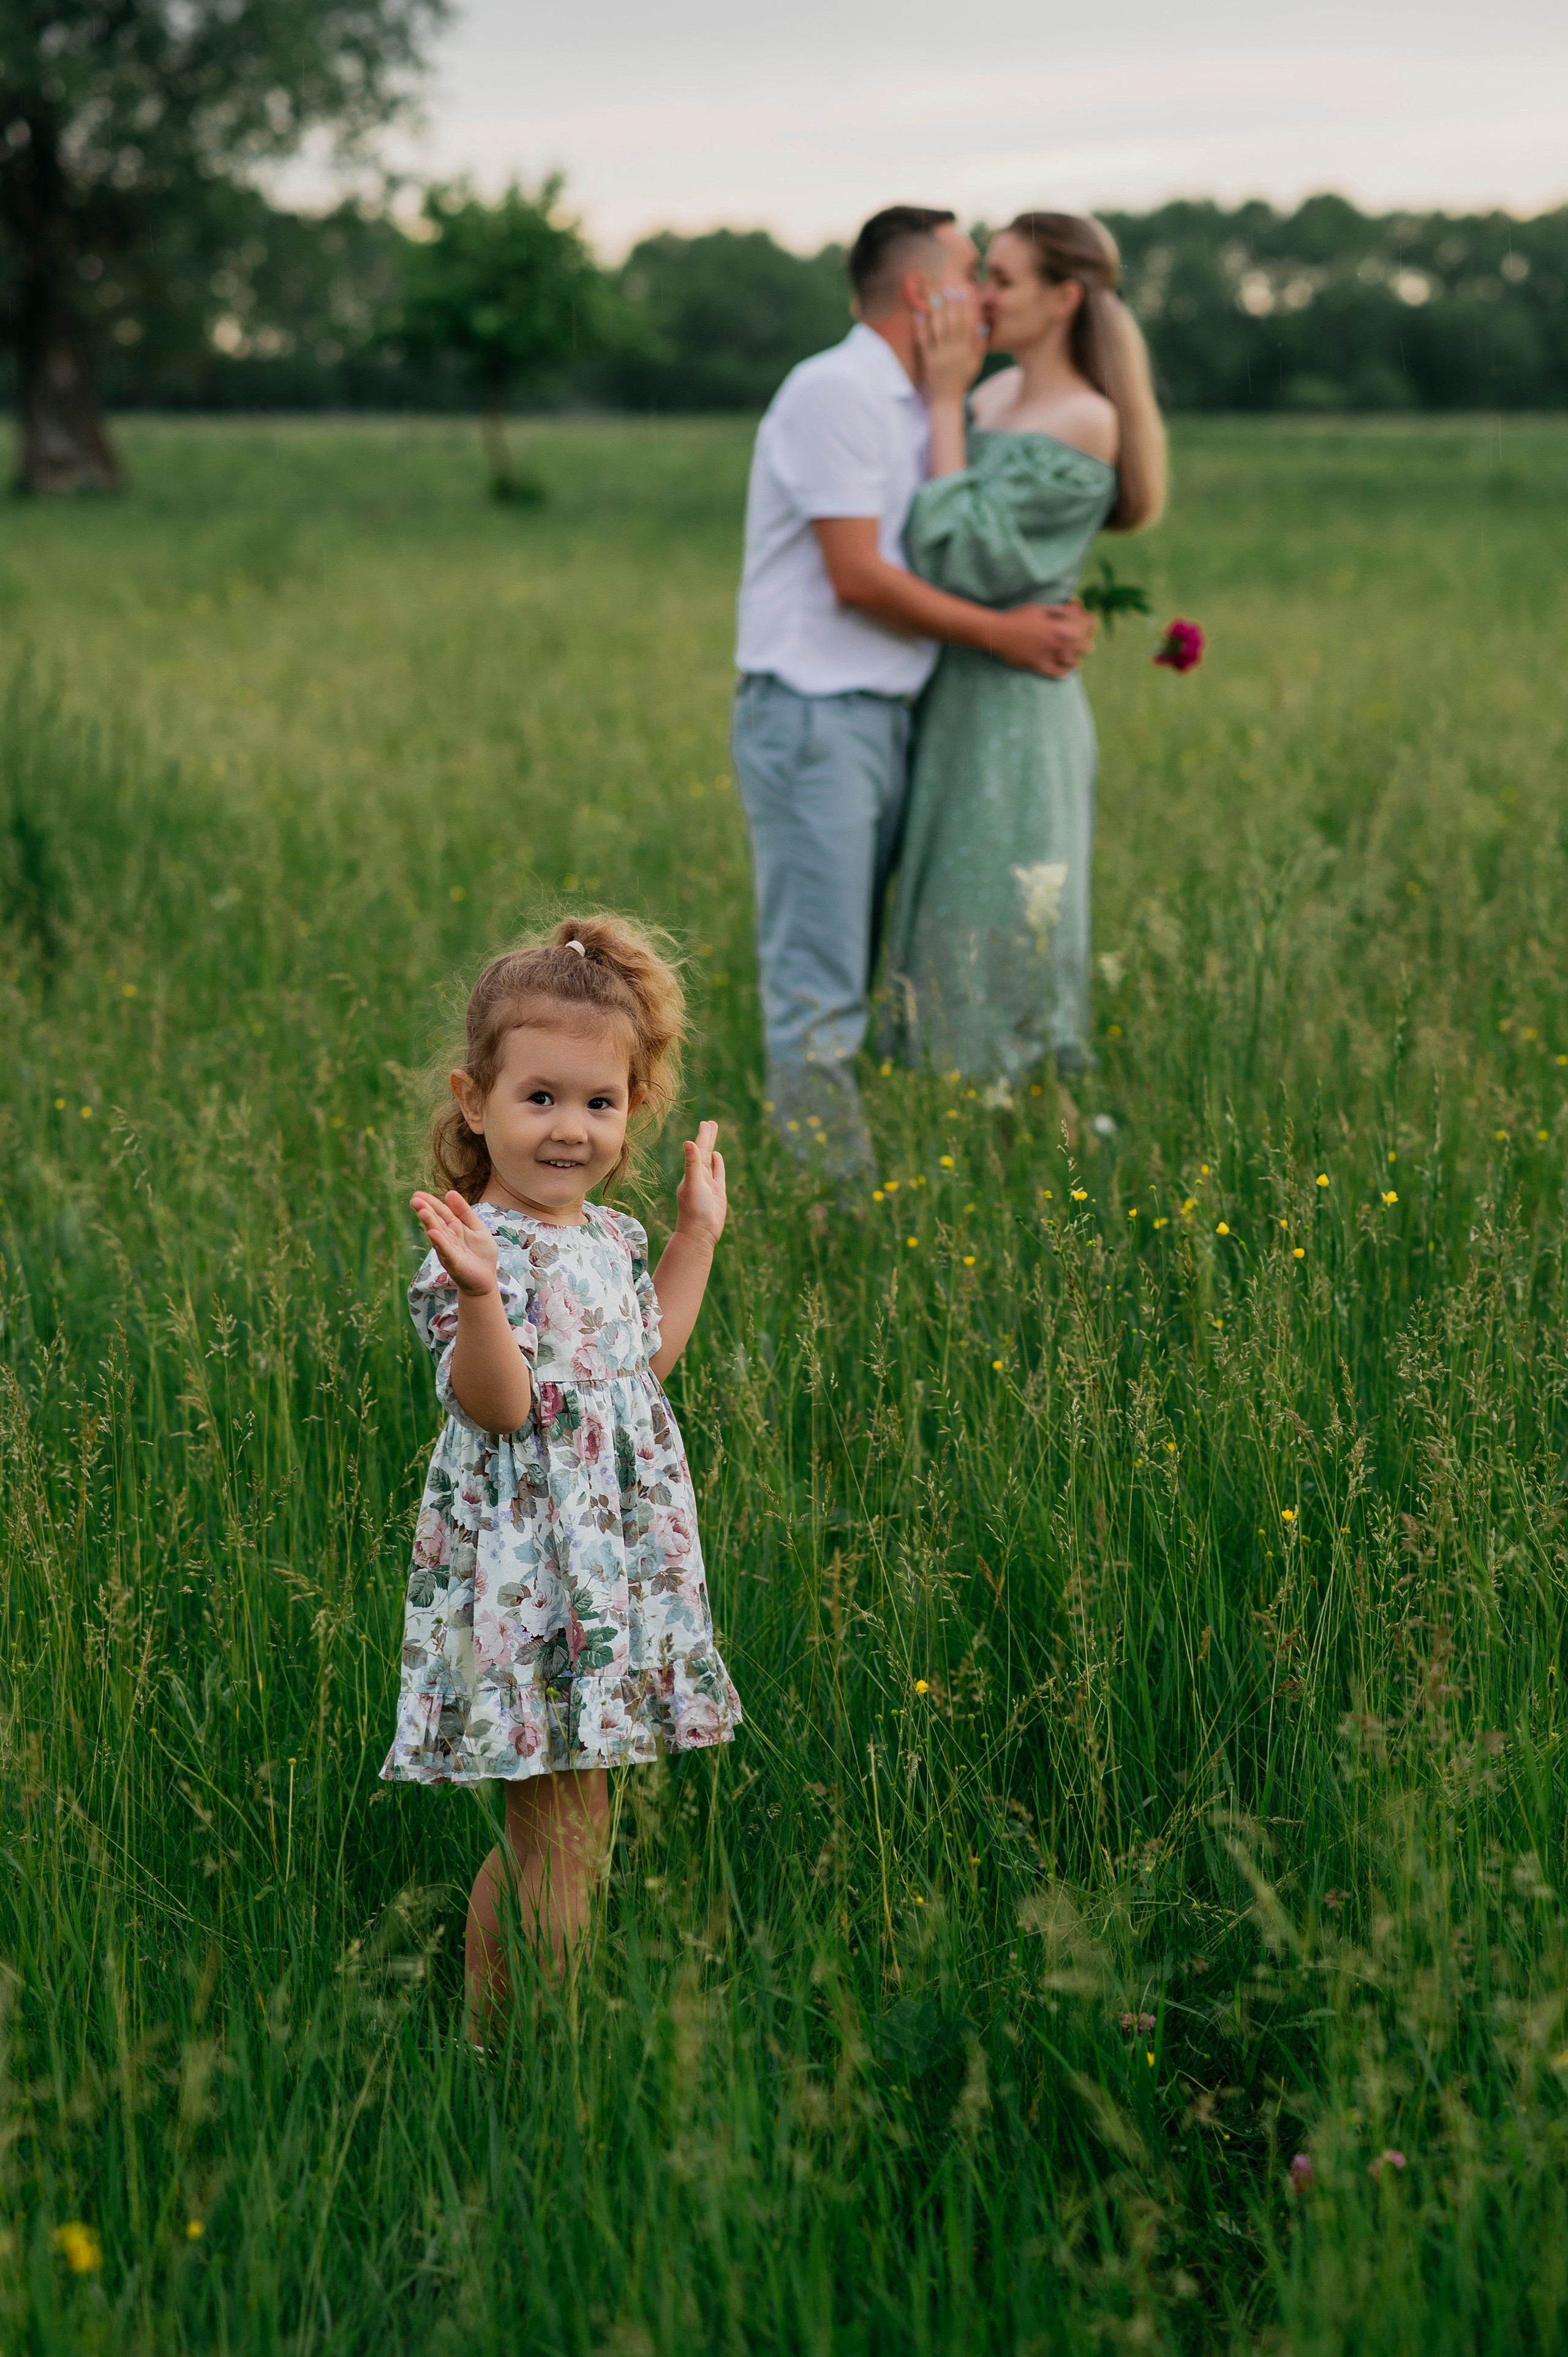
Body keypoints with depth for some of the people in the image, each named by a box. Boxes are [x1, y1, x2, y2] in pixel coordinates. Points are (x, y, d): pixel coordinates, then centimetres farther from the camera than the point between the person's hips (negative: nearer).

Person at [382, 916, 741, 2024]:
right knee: (557, 1831, -5)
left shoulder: (609, 1239, 11)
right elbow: (496, 1406, -25)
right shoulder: (481, 1249, -16)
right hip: (527, 1573, -8)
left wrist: (696, 1237, 24)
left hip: (624, 1556, 8)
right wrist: (478, 1297, -40)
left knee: (578, 1814, 13)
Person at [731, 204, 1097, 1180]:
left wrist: (1054, 614, 1)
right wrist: (999, 633, -10)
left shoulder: (920, 407, 17)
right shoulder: (835, 393, -12)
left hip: (886, 716, 9)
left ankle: (848, 1190, 14)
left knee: (847, 979, 10)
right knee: (819, 992, -6)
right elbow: (857, 577, -17)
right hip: (813, 714, -9)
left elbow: (944, 562, 19)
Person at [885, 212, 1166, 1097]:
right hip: (951, 700, 9)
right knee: (955, 933, 12)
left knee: (1001, 941, -4)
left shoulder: (1084, 425, -14)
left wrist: (945, 403, -14)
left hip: (1012, 715, -9)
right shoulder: (997, 394, 11)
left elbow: (963, 555, -19)